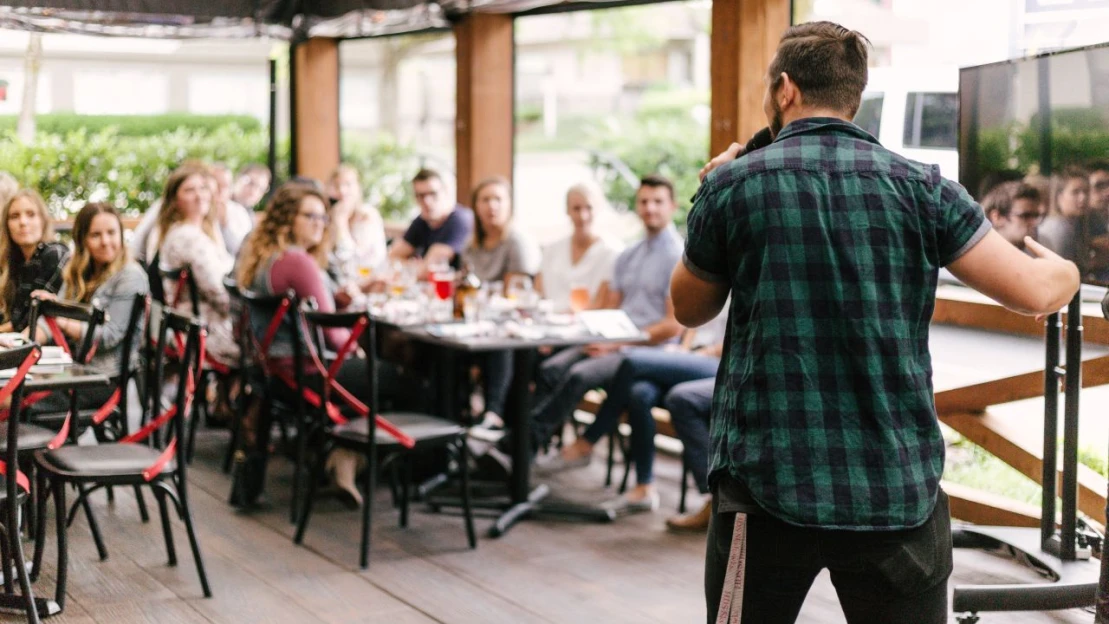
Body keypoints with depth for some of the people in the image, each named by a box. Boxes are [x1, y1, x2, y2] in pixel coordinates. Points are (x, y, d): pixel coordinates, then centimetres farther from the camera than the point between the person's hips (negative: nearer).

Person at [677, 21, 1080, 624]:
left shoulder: (732, 185, -1)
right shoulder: (920, 187, 0)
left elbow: (689, 309, 13)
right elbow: (1034, 292, -3)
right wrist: (1065, 271, 21)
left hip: (767, 487, -1)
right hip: (900, 494, 1)